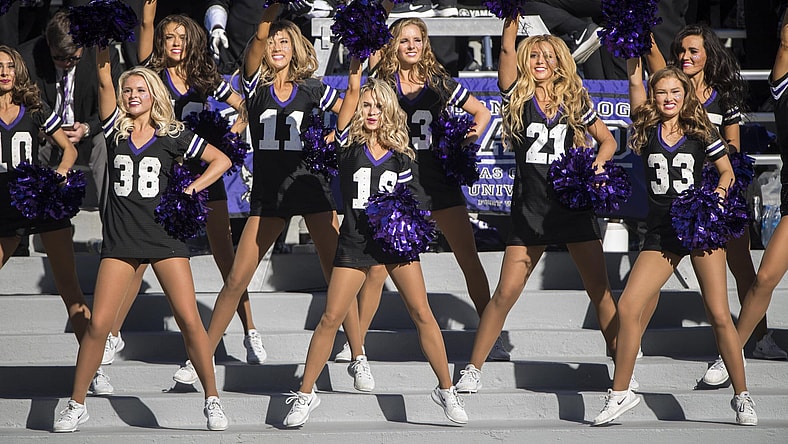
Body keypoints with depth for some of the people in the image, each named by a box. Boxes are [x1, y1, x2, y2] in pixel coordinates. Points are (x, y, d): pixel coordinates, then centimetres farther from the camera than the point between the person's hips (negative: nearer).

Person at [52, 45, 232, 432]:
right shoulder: (115, 130, 7)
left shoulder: (172, 135, 5)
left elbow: (221, 160, 9)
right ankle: (76, 404, 5)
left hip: (165, 234, -1)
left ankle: (212, 400, 2)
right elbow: (104, 81, -3)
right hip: (120, 239, 1)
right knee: (98, 323, -5)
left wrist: (191, 189, -1)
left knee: (189, 319, -8)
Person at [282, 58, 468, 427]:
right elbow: (353, 90, -11)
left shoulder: (400, 154, 4)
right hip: (355, 241, -1)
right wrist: (357, 61, -12)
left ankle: (446, 391, 5)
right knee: (331, 318, -3)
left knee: (422, 313, -4)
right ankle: (305, 394, 8)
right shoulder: (350, 144, -1)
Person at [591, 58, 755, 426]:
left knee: (719, 315, -5)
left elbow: (726, 171, 10)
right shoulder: (647, 129, 4)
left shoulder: (701, 131, 2)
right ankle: (620, 393, 6)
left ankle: (742, 397, 5)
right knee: (627, 308, -7)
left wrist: (719, 192, -8)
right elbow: (634, 82, -4)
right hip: (661, 232, 2)